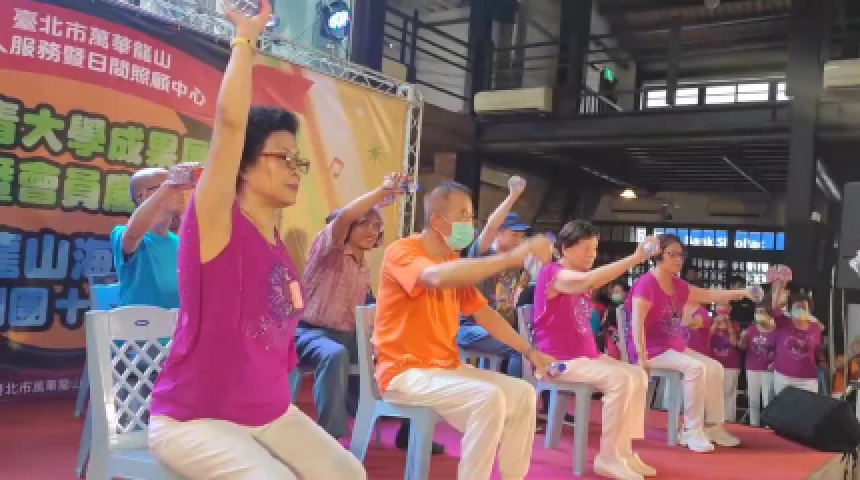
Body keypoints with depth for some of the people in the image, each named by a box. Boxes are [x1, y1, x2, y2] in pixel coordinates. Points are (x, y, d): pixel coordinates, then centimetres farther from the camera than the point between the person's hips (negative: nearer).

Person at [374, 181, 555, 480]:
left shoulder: (455, 263, 10)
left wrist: (530, 352, 3)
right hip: (405, 371, -8)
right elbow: (438, 277, -36)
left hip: (447, 366, 8)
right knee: (489, 399, -26)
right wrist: (512, 257, -37)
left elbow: (484, 314, 13)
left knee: (522, 393, 2)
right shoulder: (401, 252, -14)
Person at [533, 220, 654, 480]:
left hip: (586, 355, 10)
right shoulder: (553, 273, -14)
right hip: (559, 359, -10)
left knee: (638, 376, 0)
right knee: (620, 379, -24)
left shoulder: (578, 280, 17)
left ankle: (622, 450, 4)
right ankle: (608, 457, -13)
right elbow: (589, 280, -33)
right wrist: (635, 257, -34)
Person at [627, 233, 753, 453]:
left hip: (674, 347, 10)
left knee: (715, 368, 2)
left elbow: (710, 295, 14)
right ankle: (692, 431, -18)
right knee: (695, 368, -26)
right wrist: (642, 356, -30)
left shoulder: (678, 285, 12)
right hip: (652, 349, -10)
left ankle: (712, 426, 9)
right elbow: (637, 322, -23)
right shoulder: (646, 283, -15)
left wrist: (742, 292, 2)